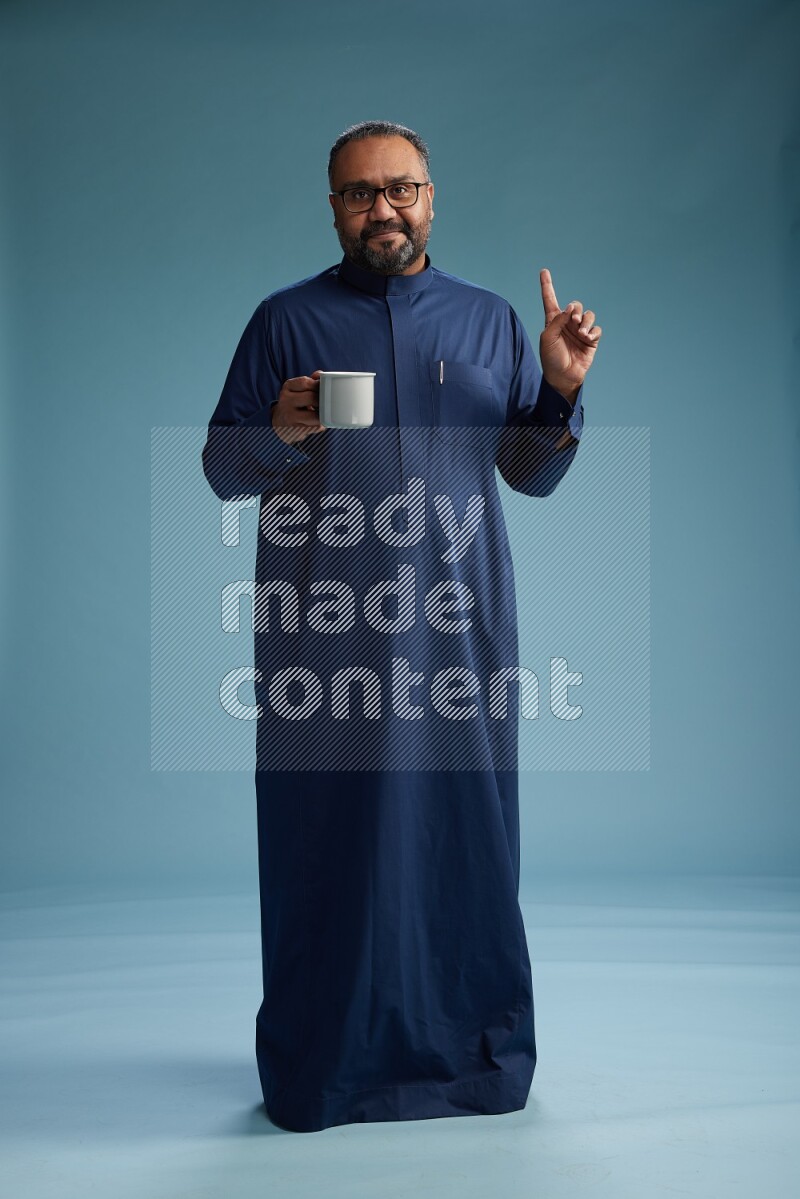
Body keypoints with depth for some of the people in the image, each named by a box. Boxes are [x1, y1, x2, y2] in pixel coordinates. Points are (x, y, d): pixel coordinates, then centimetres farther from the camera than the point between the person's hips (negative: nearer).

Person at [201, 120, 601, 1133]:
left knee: (464, 832, 4)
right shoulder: (285, 320, 9)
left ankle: (473, 1050, 21)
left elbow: (533, 474, 13)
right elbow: (220, 466, 8)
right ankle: (323, 1062, 17)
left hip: (458, 624, 2)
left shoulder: (489, 320, 14)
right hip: (323, 629, -1)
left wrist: (562, 390, -4)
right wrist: (279, 432, -12)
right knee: (326, 836, 1)